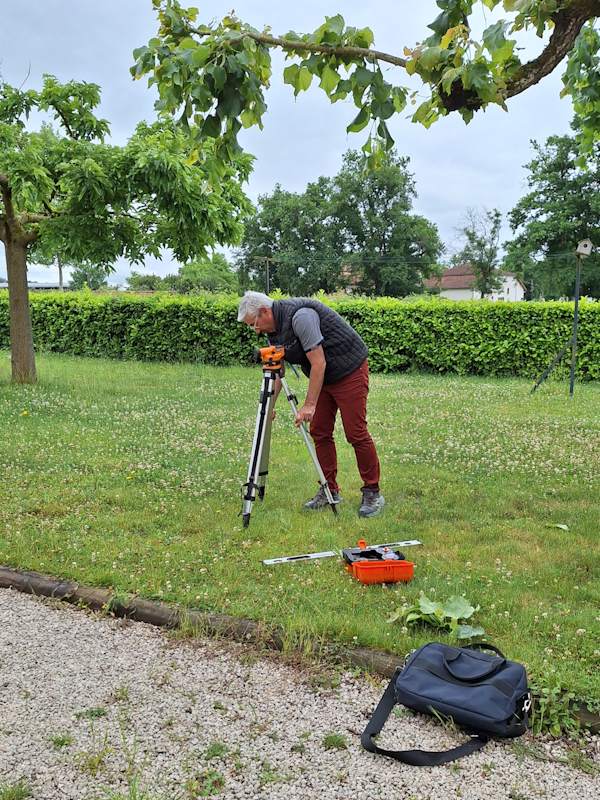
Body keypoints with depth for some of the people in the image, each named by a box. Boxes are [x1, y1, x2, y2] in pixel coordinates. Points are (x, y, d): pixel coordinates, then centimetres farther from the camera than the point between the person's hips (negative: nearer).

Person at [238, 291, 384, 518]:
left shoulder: (299, 316, -26)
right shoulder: (273, 330, 2)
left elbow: (318, 363, -28)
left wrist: (309, 405, -26)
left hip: (349, 370, -9)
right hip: (323, 376, 9)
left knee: (356, 433, -8)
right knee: (319, 432, 5)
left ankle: (372, 493, 2)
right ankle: (330, 490, 14)